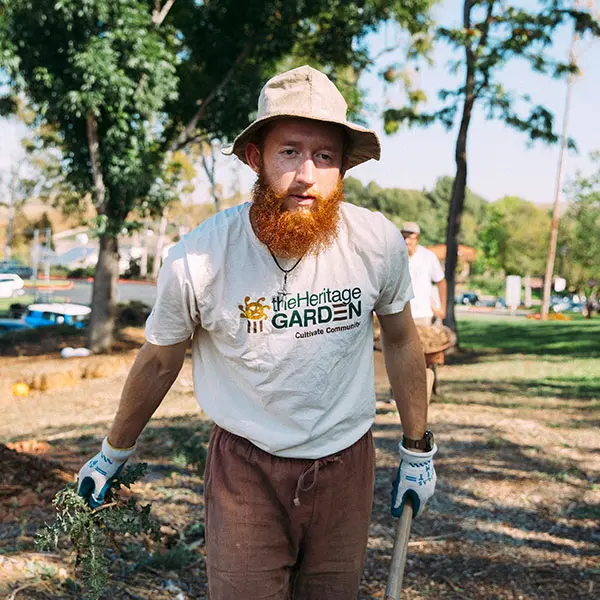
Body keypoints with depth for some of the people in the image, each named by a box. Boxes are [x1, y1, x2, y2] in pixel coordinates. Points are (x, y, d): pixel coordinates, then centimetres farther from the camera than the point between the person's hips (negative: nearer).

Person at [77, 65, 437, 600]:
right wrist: (113, 453, 14)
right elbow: (159, 361, 0)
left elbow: (400, 340, 6)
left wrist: (418, 450, 12)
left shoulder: (379, 243, -13)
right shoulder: (198, 261, -19)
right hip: (246, 469, -2)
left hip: (346, 466, 2)